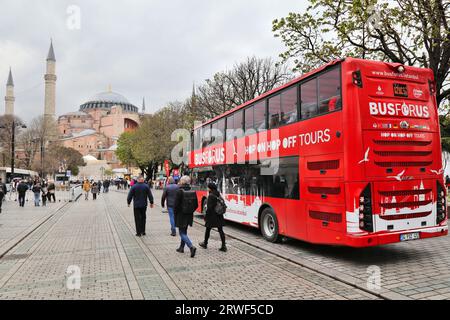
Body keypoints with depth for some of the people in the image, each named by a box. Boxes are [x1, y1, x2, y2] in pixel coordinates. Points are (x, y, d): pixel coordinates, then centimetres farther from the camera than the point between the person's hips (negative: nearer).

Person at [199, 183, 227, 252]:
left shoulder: (210, 196, -15)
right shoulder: (218, 195, 7)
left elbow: (209, 207, -17)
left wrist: (206, 216, -10)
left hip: (212, 216, -6)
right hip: (219, 216, 6)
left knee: (208, 229, 11)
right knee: (220, 230, 6)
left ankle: (205, 244, 27)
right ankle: (223, 246, 3)